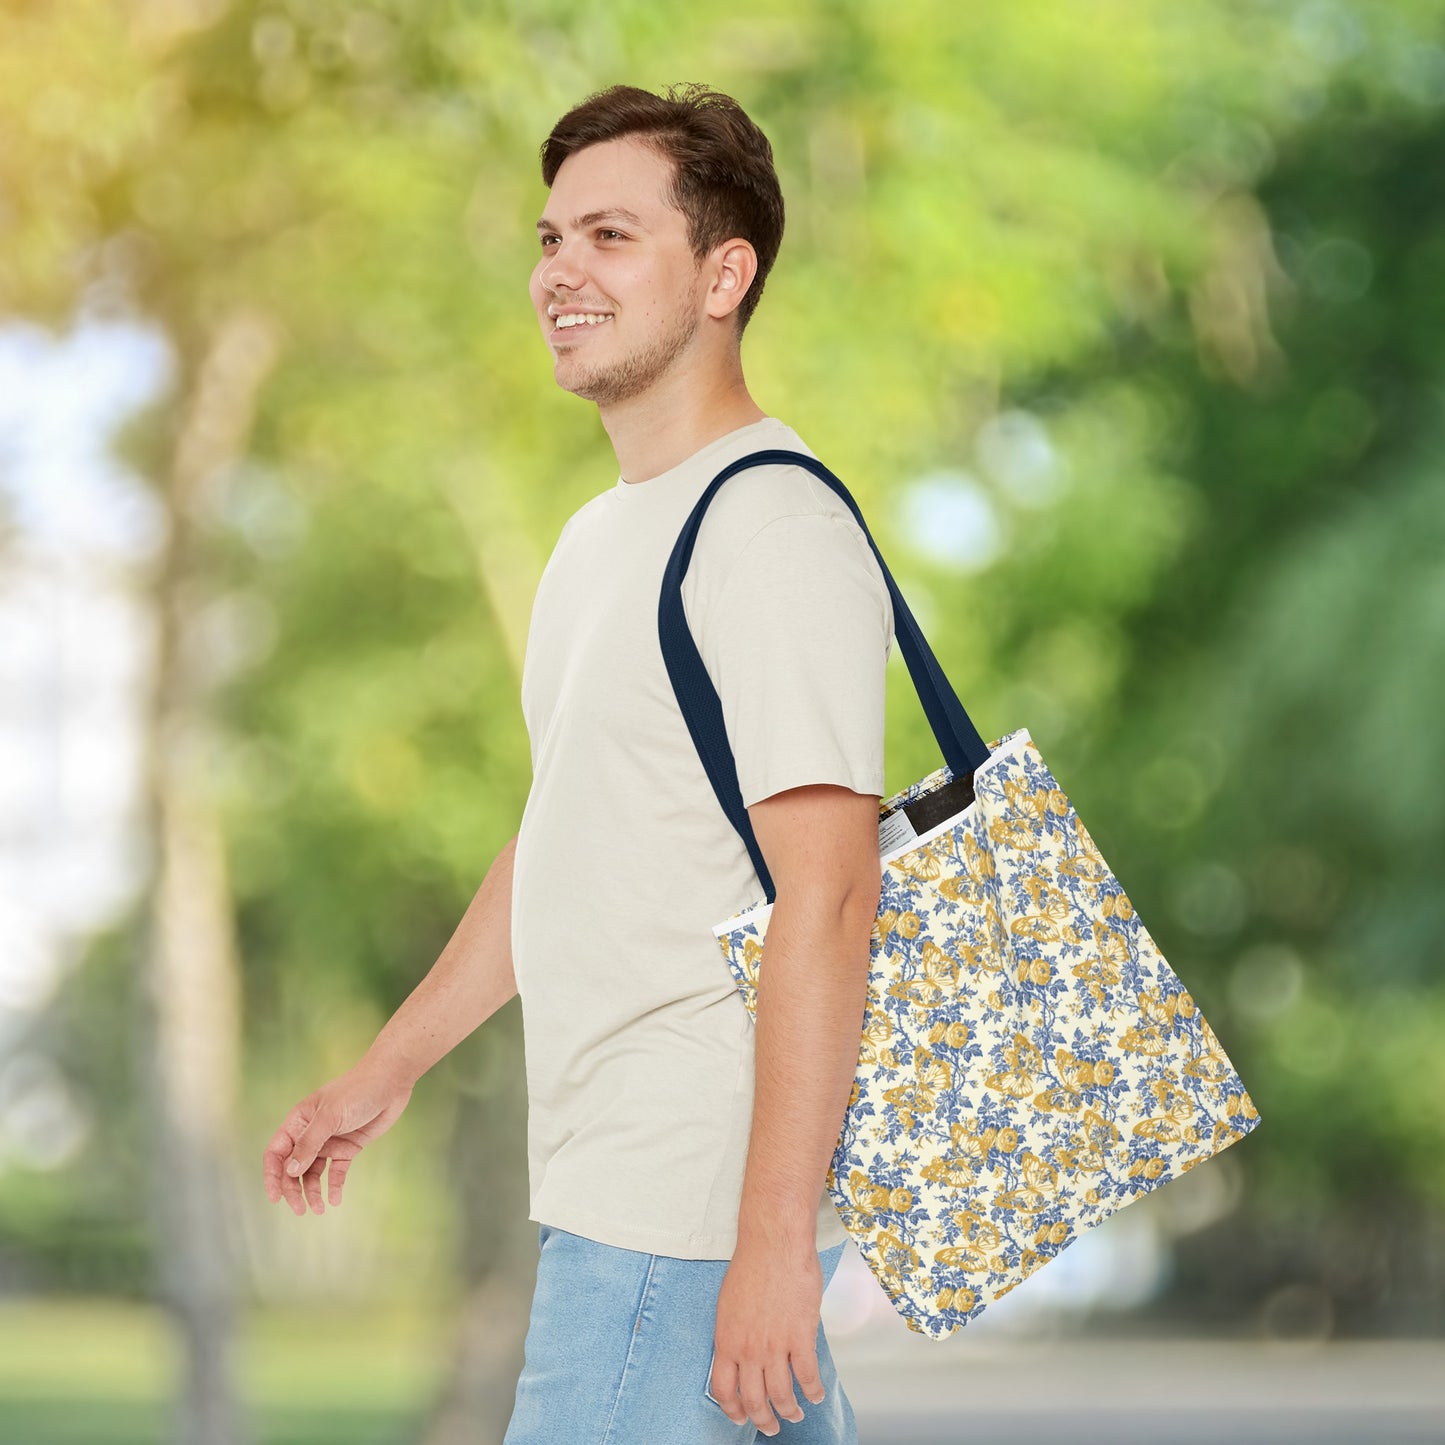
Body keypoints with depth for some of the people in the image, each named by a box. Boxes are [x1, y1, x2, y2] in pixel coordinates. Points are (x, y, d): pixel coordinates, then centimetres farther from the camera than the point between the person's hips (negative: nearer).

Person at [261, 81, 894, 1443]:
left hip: (696, 1209, -10)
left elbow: (826, 898, -22)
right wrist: (386, 1071, 31)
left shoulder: (774, 531, -15)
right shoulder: (602, 538, 17)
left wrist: (773, 1236, -26)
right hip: (603, 1180, 10)